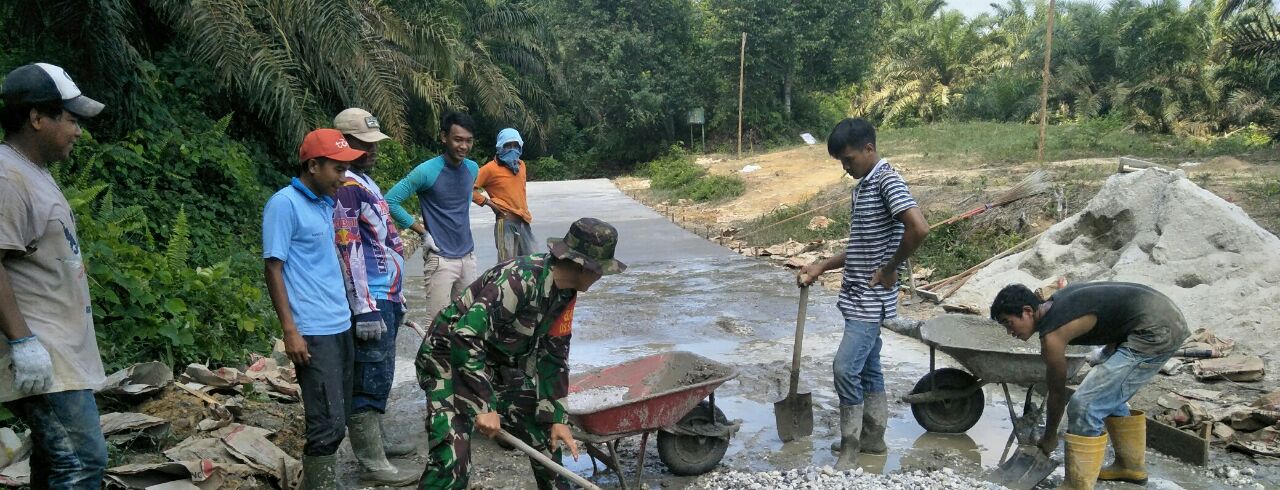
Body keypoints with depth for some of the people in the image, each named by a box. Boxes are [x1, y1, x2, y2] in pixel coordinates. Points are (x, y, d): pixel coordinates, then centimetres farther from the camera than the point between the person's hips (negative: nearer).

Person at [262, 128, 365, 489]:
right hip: (313, 331, -8)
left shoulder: (326, 202, 12)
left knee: (336, 419, 14)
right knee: (328, 424, -6)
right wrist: (290, 330, -16)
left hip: (341, 325, 8)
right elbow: (273, 268, -11)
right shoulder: (284, 204, -10)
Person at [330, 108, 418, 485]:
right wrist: (365, 309, -22)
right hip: (370, 301, -10)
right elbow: (348, 252, -20)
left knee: (379, 376, 19)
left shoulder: (365, 180, 16)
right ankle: (372, 465, 0)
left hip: (386, 297, 10)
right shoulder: (346, 187, -14)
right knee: (369, 380, -5)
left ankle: (375, 442, 32)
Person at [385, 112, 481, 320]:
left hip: (468, 255, 6)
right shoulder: (427, 171, -15)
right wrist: (423, 232, -12)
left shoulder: (473, 169, 4)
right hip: (440, 259, -6)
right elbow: (390, 201, -13)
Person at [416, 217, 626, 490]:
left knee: (543, 427, 13)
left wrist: (556, 417, 1)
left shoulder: (565, 292, -4)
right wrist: (484, 406, -32)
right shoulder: (520, 279, -31)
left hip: (498, 361, 9)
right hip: (450, 357, -9)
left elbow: (553, 356, 4)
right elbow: (464, 338, -34)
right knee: (452, 460, -18)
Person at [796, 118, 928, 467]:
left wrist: (891, 269, -19)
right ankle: (873, 437, 28)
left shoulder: (887, 180, -16)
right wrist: (821, 266, 14)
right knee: (867, 367, 16)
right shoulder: (862, 186, 14)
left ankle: (850, 449, 1)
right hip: (859, 296, 10)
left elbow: (919, 228, -30)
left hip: (872, 299, -10)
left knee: (846, 367, -10)